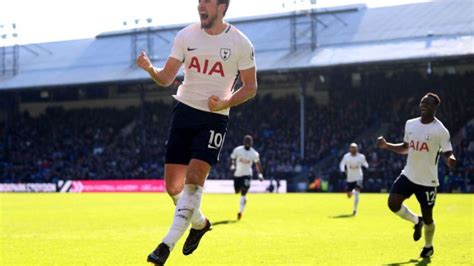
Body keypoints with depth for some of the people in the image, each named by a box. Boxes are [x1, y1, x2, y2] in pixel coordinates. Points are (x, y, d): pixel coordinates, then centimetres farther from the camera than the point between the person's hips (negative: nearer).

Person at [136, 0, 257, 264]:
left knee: (193, 180, -18)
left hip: (215, 118, -3)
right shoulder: (186, 36, 1)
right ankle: (200, 223, 31)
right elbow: (166, 78, 1)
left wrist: (226, 103, -16)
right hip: (185, 111, 3)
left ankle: (168, 243, -14)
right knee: (173, 186, 3)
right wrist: (150, 68, -21)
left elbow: (250, 87, 1)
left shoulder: (241, 44, -6)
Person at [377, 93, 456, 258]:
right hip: (408, 175, 5)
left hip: (427, 180, -5)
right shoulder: (410, 124, 5)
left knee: (427, 216, 4)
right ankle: (416, 221, 19)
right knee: (393, 203, -11)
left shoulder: (440, 131, -13)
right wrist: (387, 146, 5)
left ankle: (428, 247, 32)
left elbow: (448, 153, -13)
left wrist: (450, 160, -36)